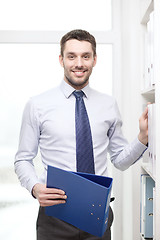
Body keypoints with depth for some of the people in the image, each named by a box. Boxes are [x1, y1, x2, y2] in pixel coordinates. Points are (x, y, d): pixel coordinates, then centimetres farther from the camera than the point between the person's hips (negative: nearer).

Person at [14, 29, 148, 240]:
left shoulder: (109, 104, 5)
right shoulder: (37, 105, -2)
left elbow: (120, 160, 9)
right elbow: (23, 159, 1)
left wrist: (143, 137, -8)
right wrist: (35, 187, -17)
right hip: (55, 215, -2)